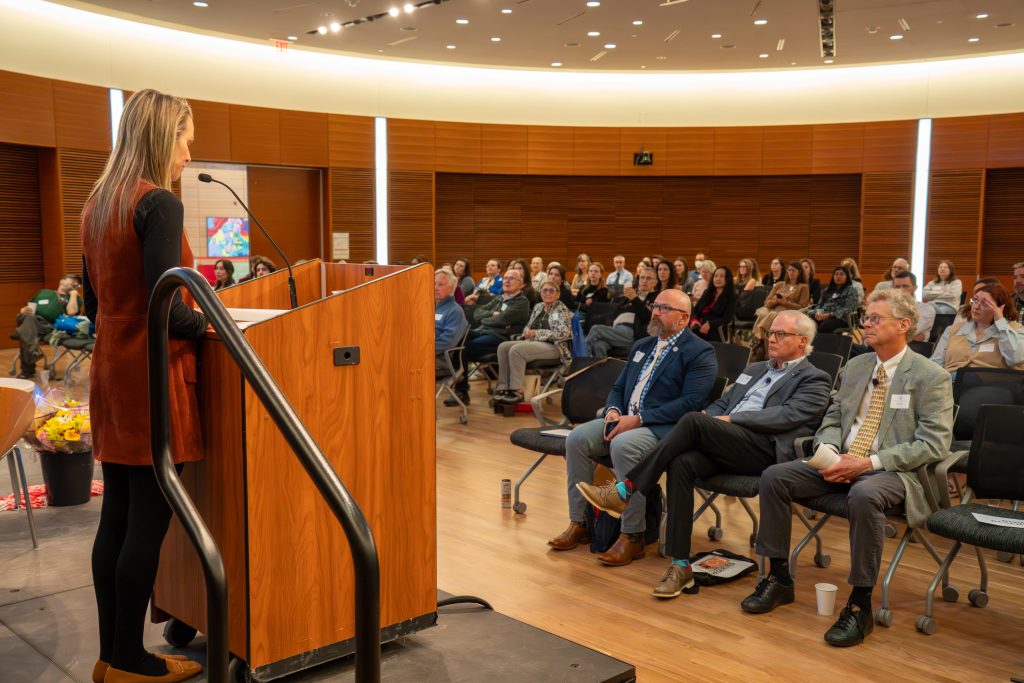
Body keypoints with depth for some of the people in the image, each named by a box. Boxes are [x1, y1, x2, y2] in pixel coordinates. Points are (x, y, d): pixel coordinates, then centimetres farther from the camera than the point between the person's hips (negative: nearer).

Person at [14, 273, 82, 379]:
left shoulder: (73, 299, 22)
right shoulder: (43, 292, 33)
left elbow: (71, 312, -1)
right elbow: (27, 308, 28)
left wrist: (74, 294, 8)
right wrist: (23, 310, 6)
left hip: (47, 326, -3)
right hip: (28, 319, 3)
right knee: (28, 318, -34)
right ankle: (33, 351, -49)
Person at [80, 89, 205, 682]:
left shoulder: (98, 203, 12)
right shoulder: (159, 204, -15)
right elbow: (167, 312, -21)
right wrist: (209, 322, -4)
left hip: (111, 370, 9)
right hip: (154, 374, -9)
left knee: (117, 516, 13)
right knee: (148, 523, 1)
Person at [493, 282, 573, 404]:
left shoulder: (562, 310, -3)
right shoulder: (538, 307, 18)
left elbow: (563, 333, -14)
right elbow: (528, 326, 26)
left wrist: (536, 333, -15)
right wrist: (527, 332, 0)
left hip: (553, 346, -7)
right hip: (532, 342, 7)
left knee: (516, 350, -30)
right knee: (503, 347, -16)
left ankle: (517, 392, -27)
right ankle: (504, 387, -18)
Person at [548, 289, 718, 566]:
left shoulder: (700, 353, -5)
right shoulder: (641, 346, 21)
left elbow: (691, 403, -17)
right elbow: (618, 388, 23)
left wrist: (638, 419, -20)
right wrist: (613, 410, -2)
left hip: (664, 428, -7)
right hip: (624, 420, 8)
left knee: (623, 446, -35)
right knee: (577, 438, -14)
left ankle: (632, 537, -23)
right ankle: (579, 523, -5)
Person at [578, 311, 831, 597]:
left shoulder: (815, 380, 9)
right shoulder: (755, 369, 32)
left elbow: (788, 415, -8)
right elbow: (722, 403, 29)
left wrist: (730, 419, -13)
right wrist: (706, 416, 5)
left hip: (766, 450, -6)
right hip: (726, 446, 6)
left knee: (693, 421, -29)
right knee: (681, 463, -28)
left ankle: (624, 491, -23)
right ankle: (681, 565, -24)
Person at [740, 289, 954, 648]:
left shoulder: (931, 377, -6)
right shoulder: (856, 366, 14)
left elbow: (933, 443, -13)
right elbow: (833, 418, 18)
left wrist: (869, 462, -21)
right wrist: (828, 453, -6)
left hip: (892, 470, -6)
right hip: (840, 462, 6)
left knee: (863, 495, -39)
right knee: (774, 477, -13)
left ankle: (860, 605, -24)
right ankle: (779, 578, -1)